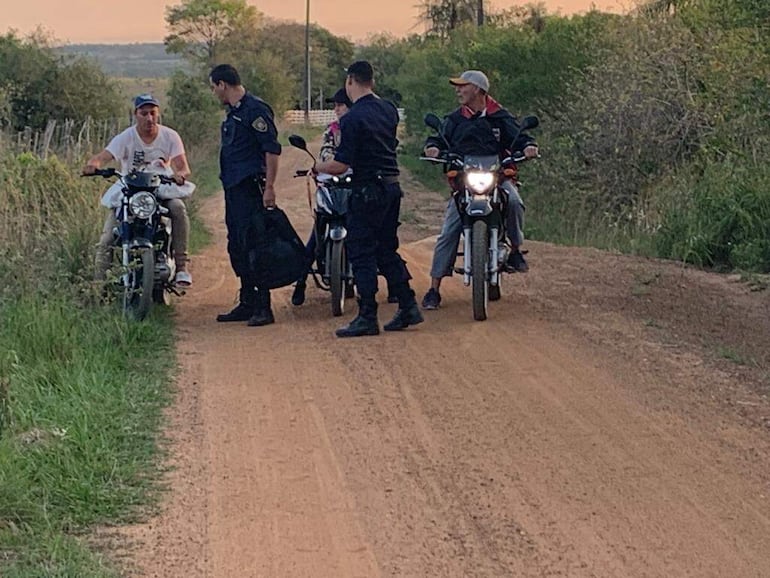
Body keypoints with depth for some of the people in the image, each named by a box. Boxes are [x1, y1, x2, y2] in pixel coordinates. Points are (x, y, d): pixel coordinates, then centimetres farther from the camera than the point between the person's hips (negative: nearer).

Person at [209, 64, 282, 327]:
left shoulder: (255, 109, -12)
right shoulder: (233, 112, 18)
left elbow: (272, 149, -17)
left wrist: (269, 187, -21)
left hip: (250, 188, -10)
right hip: (233, 187, 10)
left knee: (252, 246, -12)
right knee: (237, 248, 12)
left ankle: (263, 307, -10)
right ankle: (247, 304, 20)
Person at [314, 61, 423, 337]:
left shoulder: (353, 119, -17)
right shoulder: (389, 110, 8)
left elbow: (341, 165, -18)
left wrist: (317, 168, -1)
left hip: (368, 190, -8)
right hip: (392, 186, 8)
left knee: (362, 254, -2)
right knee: (387, 250, 16)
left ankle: (367, 317, -3)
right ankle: (408, 307, 16)